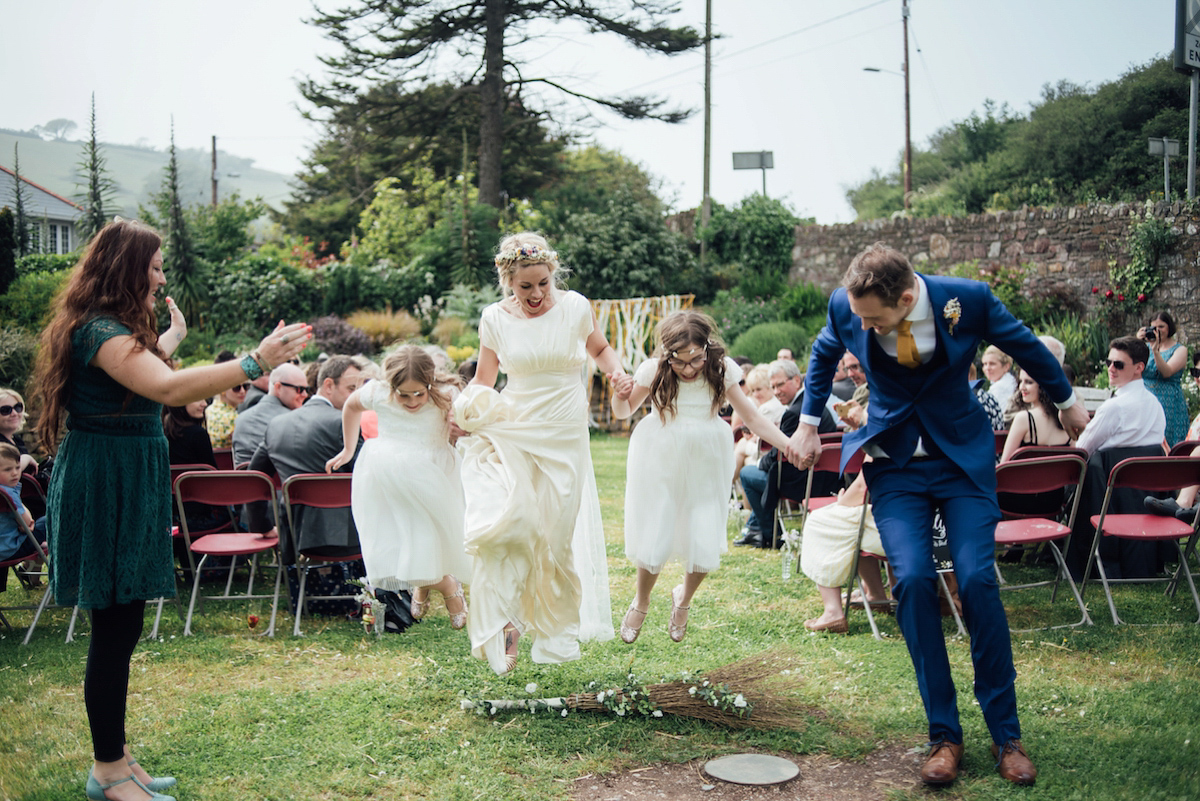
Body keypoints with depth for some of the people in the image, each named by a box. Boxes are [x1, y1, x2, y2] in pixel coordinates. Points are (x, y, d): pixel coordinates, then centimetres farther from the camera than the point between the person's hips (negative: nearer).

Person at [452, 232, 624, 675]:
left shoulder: (574, 307, -3)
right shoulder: (495, 318, -2)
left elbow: (601, 348, 16)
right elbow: (483, 379, 7)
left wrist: (616, 370, -5)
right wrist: (465, 407, -13)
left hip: (565, 438, 0)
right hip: (512, 433, 0)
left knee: (557, 534, 6)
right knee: (506, 526, -17)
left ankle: (557, 630, 25)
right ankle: (503, 624, -3)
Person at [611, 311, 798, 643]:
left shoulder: (721, 370, -9)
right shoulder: (654, 370, -12)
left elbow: (751, 416, -4)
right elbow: (624, 412, 3)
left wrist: (787, 445, -16)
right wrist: (620, 397, -21)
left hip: (704, 463, 1)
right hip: (659, 463, -1)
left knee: (705, 546, -3)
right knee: (654, 542, -2)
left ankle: (684, 598, 31)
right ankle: (641, 603, 29)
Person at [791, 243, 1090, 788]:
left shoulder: (968, 299, -18)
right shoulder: (845, 307, -13)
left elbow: (1025, 345, 3)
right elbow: (824, 354, 13)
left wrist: (1067, 401, 18)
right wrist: (808, 424, 15)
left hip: (963, 459, -1)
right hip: (895, 465, 1)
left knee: (977, 580, -14)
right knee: (913, 579, -17)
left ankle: (1006, 735, 2)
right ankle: (944, 734, -4)